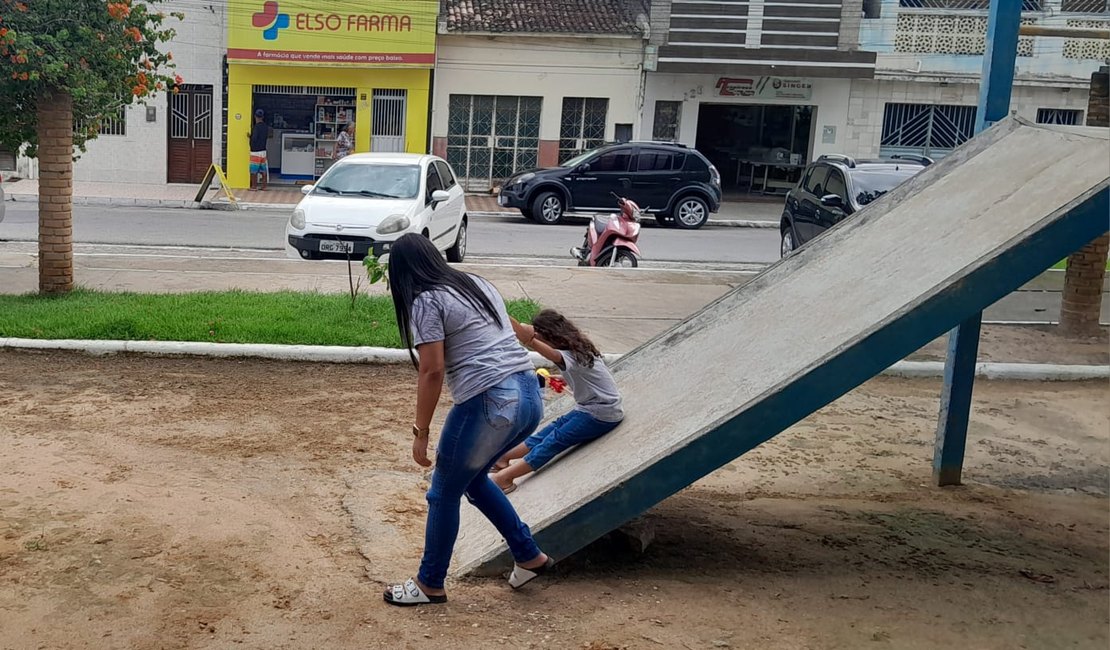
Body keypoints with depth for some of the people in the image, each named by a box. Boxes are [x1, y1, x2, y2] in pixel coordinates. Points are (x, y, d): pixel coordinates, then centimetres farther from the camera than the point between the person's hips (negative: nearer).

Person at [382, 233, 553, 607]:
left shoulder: (426, 301, -4)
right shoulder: (478, 284, 19)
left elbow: (432, 371, -11)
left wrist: (421, 432, -5)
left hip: (490, 403, -8)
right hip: (529, 397, 8)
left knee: (444, 494, 12)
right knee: (472, 478, 28)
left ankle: (430, 585, 25)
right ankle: (529, 556, 32)